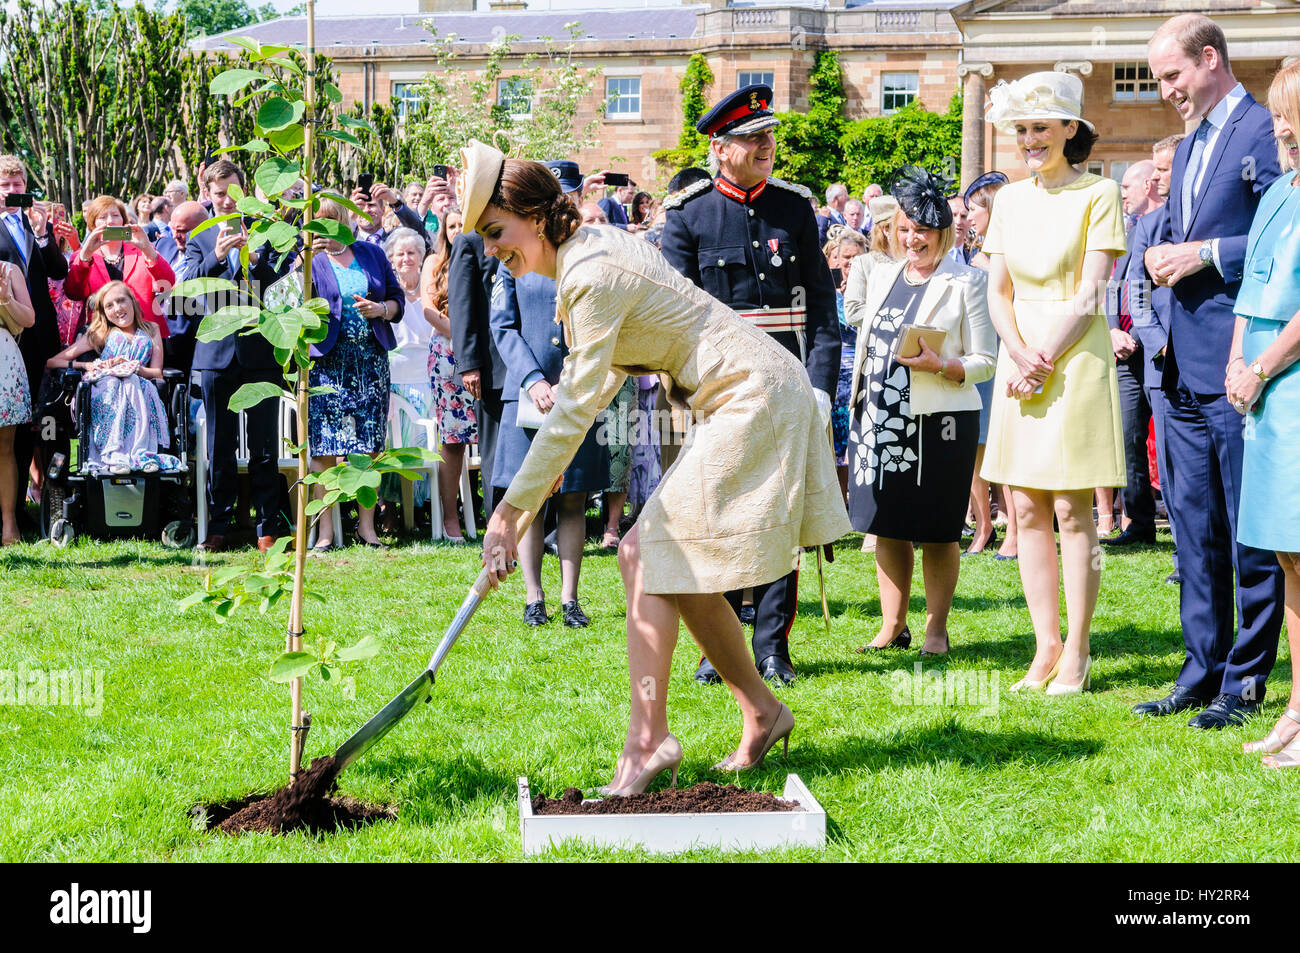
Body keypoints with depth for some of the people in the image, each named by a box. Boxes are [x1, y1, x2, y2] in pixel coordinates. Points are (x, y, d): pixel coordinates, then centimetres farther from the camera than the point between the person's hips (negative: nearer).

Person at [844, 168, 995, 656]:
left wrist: (939, 365, -22)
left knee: (936, 532, 2)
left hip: (939, 425, -5)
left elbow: (985, 361, -6)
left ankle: (937, 629, 13)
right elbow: (855, 318, 25)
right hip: (879, 421, 5)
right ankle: (892, 626, 19)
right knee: (887, 527, 9)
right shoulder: (881, 276, 13)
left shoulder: (966, 282, -4)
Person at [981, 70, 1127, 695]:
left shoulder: (1098, 194, -3)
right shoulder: (1011, 200, 13)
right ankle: (1046, 648, 9)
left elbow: (1089, 295, -8)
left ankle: (1077, 652, 1)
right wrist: (1019, 356, -7)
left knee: (1071, 509, -5)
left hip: (1076, 356, -5)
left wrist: (1045, 360, -13)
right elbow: (998, 293, 9)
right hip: (1020, 359, 5)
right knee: (1027, 510, 3)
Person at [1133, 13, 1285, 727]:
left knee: (1250, 534, -2)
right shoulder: (1188, 147, 20)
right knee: (1195, 530, 12)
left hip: (1238, 368, -9)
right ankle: (1202, 673, 19)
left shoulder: (1265, 131, -9)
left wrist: (1207, 254, -16)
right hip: (1186, 367, 9)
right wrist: (1160, 254, 6)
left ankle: (1245, 684, 4)